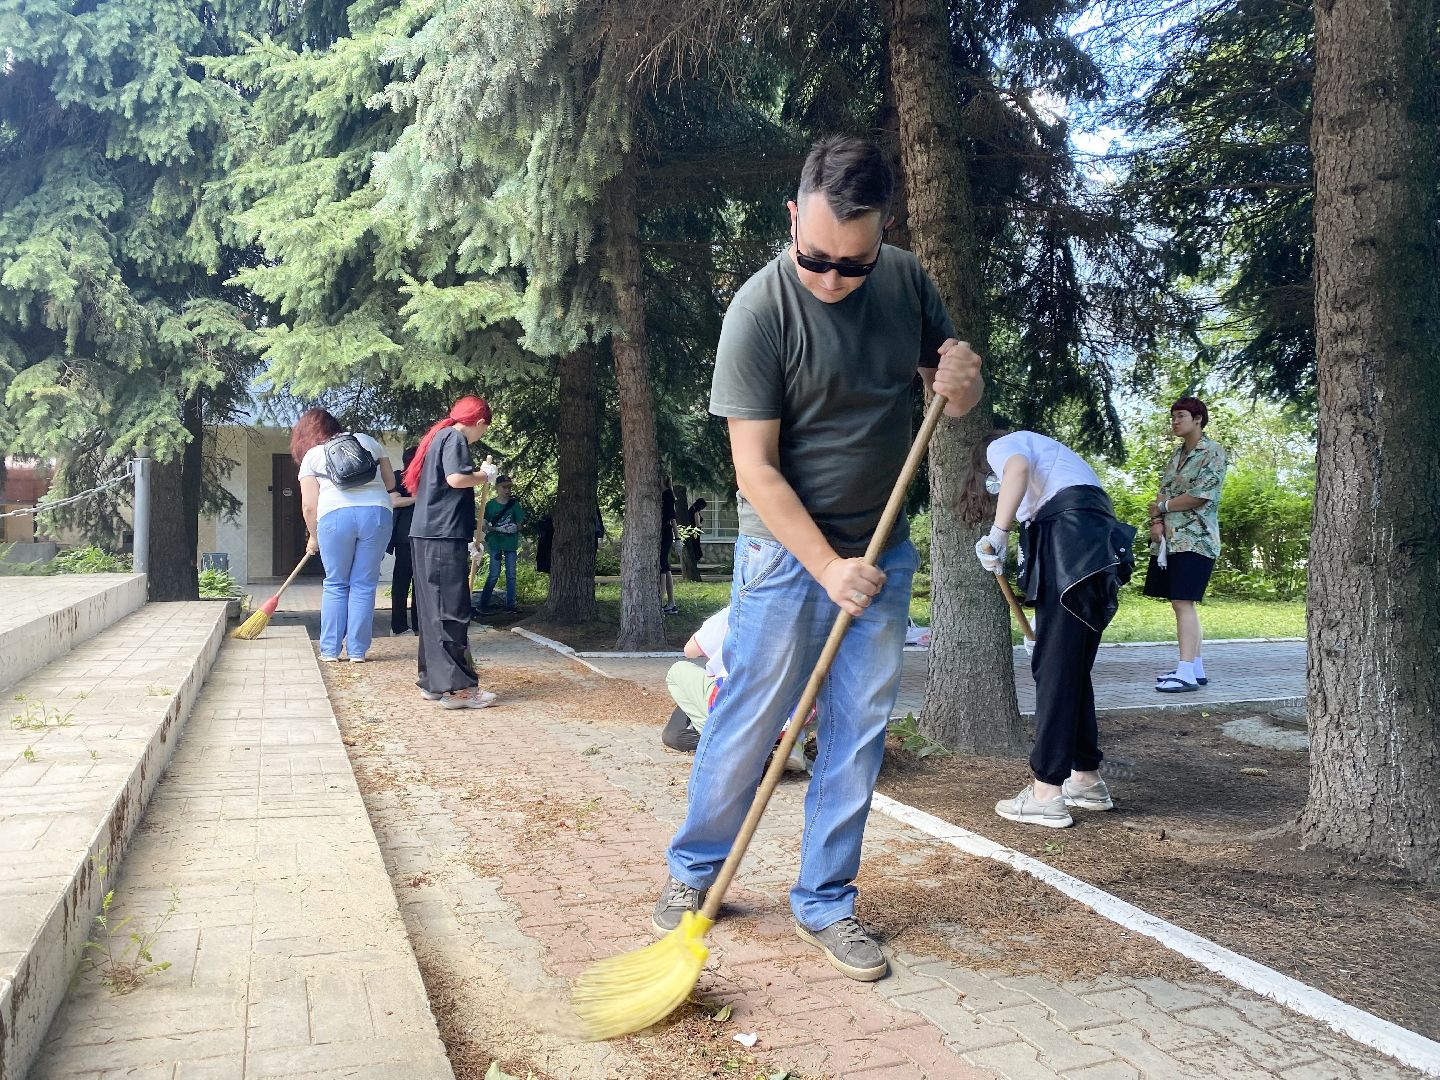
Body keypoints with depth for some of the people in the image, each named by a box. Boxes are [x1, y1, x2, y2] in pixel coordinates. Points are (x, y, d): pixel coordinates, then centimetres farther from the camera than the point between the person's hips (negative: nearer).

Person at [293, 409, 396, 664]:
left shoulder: (311, 457, 15)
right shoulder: (367, 441, 21)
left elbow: (309, 506, 9)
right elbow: (390, 483, 22)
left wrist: (314, 538, 22)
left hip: (335, 516, -1)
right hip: (377, 513, 1)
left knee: (335, 585, 12)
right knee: (364, 585, 7)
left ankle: (330, 650, 13)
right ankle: (357, 651, 8)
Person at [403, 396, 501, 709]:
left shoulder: (438, 437, 22)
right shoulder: (455, 438, -6)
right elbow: (456, 478, -23)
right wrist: (486, 475, -3)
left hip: (424, 534, 10)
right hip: (445, 536, -10)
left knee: (433, 610, 12)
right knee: (451, 611, -8)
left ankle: (432, 682, 17)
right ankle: (456, 686, -7)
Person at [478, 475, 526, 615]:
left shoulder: (514, 504, 2)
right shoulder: (490, 505, -3)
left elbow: (520, 523, 7)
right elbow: (484, 525, -2)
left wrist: (516, 528, -14)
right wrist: (497, 529, -16)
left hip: (511, 543, 3)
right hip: (495, 543, -3)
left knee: (511, 575, 6)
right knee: (494, 574, -5)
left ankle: (510, 604, 12)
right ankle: (483, 604, 2)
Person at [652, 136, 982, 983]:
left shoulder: (907, 280, 0)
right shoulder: (761, 310, -17)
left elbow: (957, 396, 12)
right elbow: (756, 470, -17)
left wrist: (962, 380, -12)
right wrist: (828, 567, -20)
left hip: (883, 550, 5)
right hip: (789, 550, -5)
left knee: (861, 732, 7)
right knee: (750, 722, 2)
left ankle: (825, 903, 21)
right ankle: (693, 873, 24)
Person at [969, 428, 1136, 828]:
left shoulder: (1003, 444, 14)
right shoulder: (1048, 455, 39)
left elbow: (1018, 468, -14)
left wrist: (997, 536, -13)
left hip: (1071, 536, -9)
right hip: (1102, 544, 9)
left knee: (1054, 668, -9)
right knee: (1073, 667, 14)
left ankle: (1046, 794, -9)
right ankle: (1086, 779, 21)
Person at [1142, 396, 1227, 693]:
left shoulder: (1212, 452, -7)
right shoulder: (1177, 453, 17)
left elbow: (1200, 496, -15)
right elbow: (1163, 490, 12)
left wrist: (1162, 507, -4)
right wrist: (1157, 522, -5)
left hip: (1195, 540, -8)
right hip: (1170, 539, 8)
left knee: (1183, 603, -15)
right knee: (1182, 604, 9)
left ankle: (1186, 674, -16)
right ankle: (1196, 668, 16)